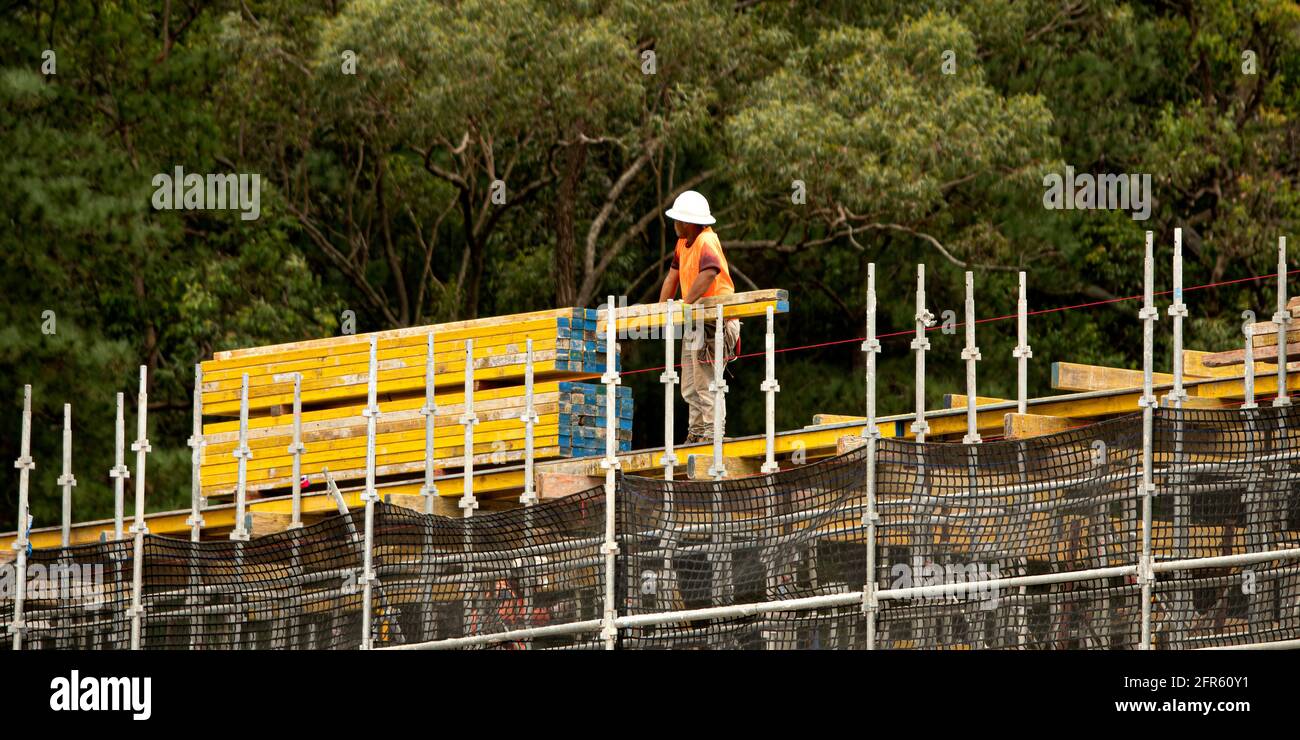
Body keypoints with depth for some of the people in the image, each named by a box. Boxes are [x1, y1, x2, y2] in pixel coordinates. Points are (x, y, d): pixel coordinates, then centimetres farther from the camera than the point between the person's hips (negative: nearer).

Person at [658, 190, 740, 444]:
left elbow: (709, 274, -34)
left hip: (714, 321, -10)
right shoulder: (683, 242, 12)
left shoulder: (707, 242, -18)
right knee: (690, 386, 14)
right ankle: (696, 432, 20)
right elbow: (673, 277, 17)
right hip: (695, 324, 10)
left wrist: (684, 305, -32)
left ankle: (713, 435, -8)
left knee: (707, 382, -10)